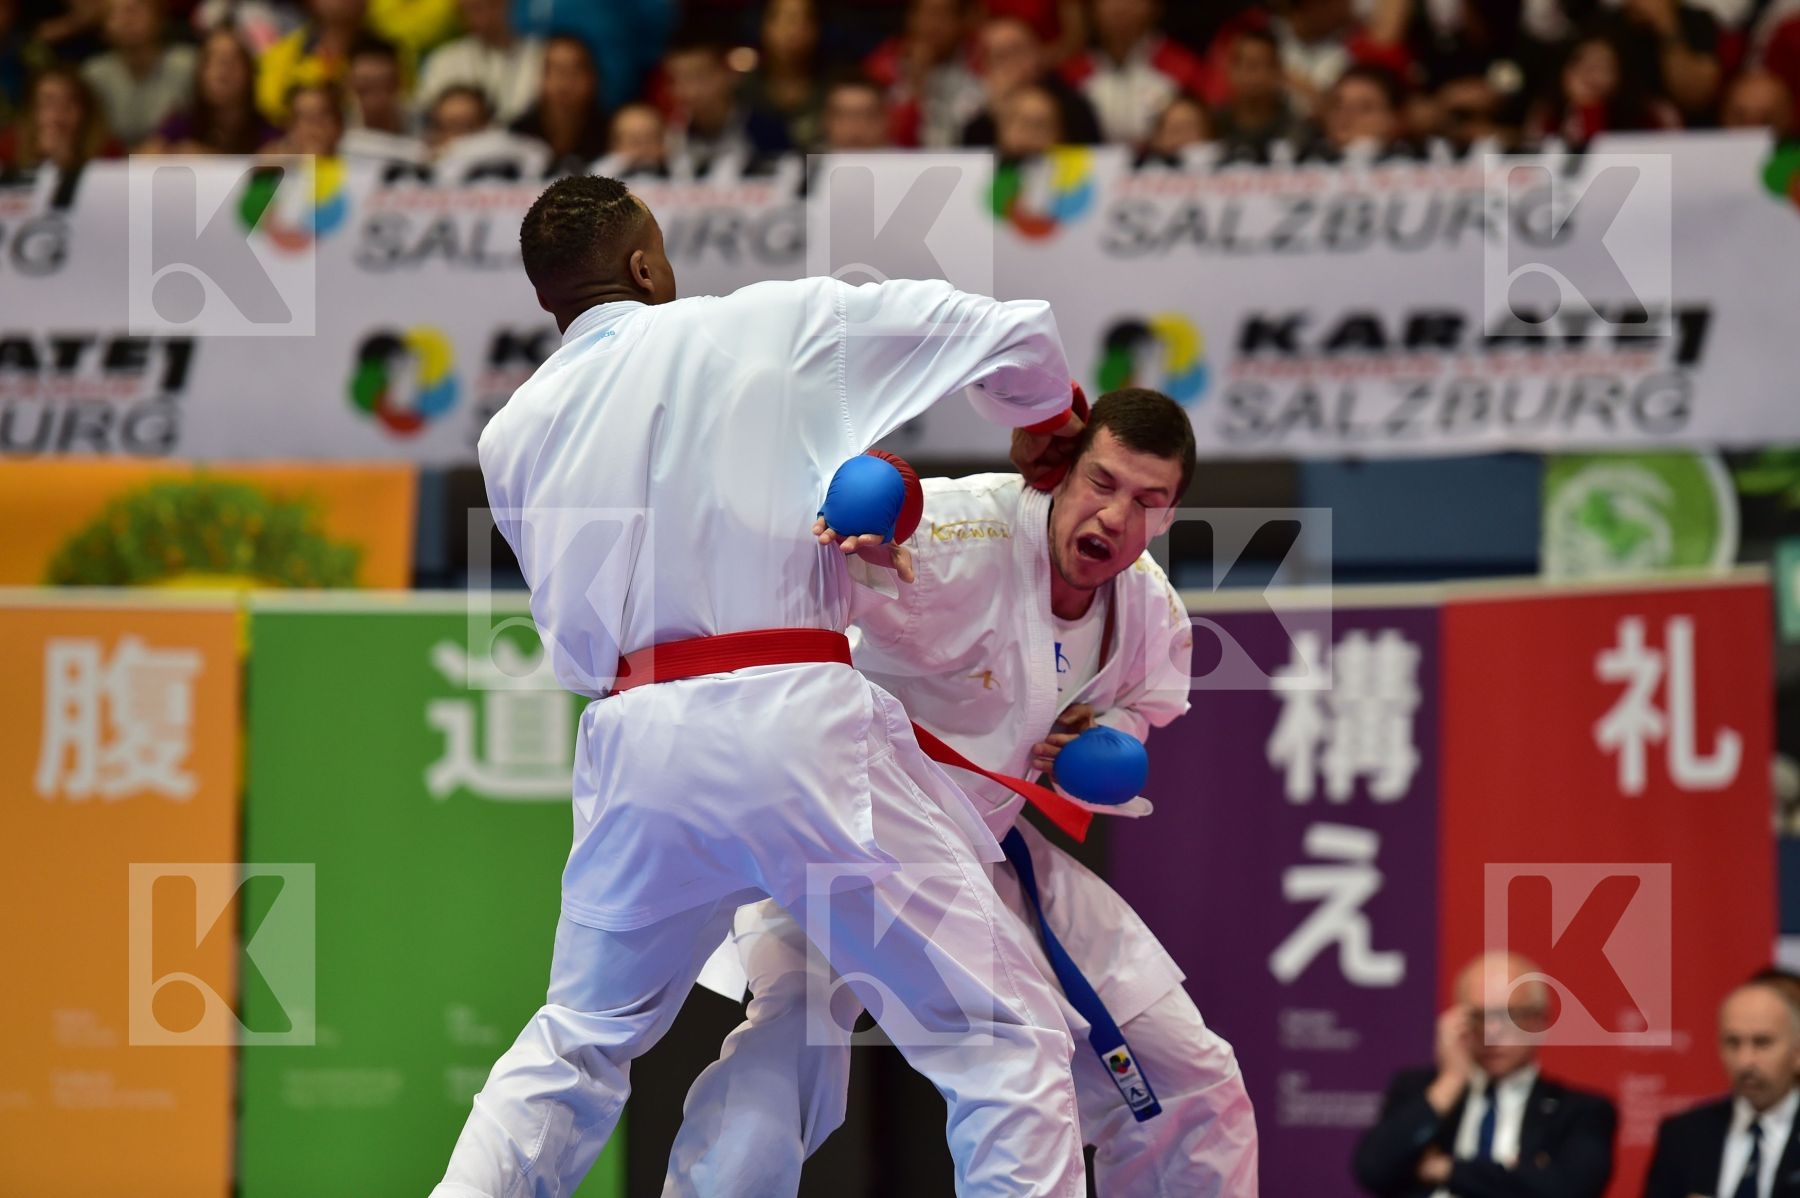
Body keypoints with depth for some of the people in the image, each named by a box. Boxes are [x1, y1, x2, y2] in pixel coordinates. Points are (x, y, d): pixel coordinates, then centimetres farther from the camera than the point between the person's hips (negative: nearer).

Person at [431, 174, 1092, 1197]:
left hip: (633, 740, 5)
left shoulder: (515, 433, 13)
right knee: (1003, 1033, 1)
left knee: (580, 1042, 23)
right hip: (793, 725, -4)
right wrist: (1056, 428, 29)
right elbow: (1014, 336, 7)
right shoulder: (775, 326, 3)